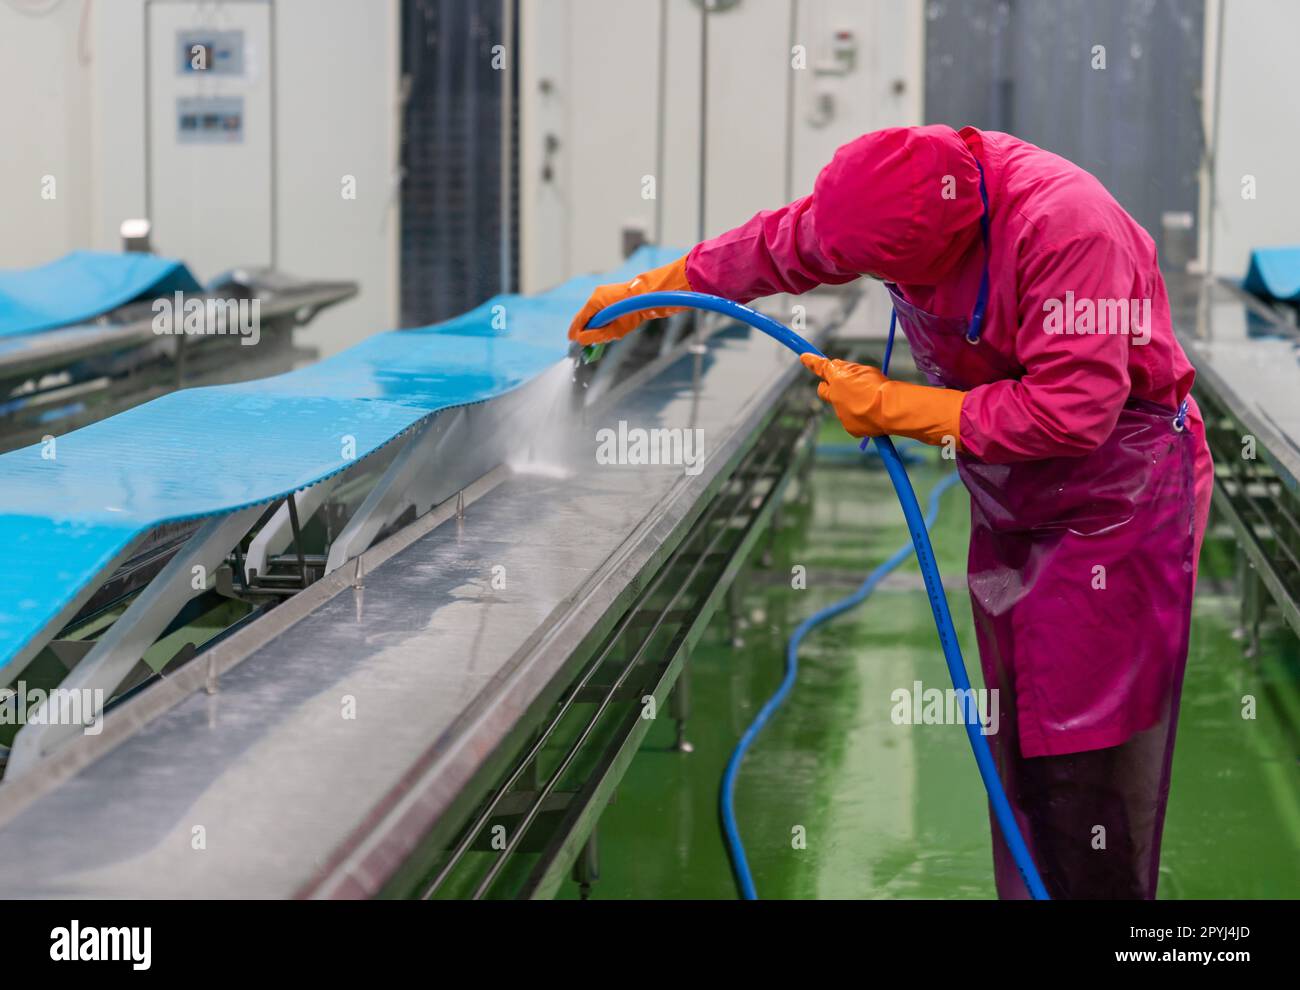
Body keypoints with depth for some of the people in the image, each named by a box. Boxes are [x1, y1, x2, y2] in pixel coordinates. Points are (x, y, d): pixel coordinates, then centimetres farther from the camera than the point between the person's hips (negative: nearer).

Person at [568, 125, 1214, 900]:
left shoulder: (1068, 230, -30)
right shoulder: (902, 193, -6)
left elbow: (1070, 410, -32)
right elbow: (777, 248, 11)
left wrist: (893, 408, -24)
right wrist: (644, 295, 18)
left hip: (1115, 508, -8)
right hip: (1015, 510, 8)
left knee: (1086, 764, -9)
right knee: (1018, 749, 10)